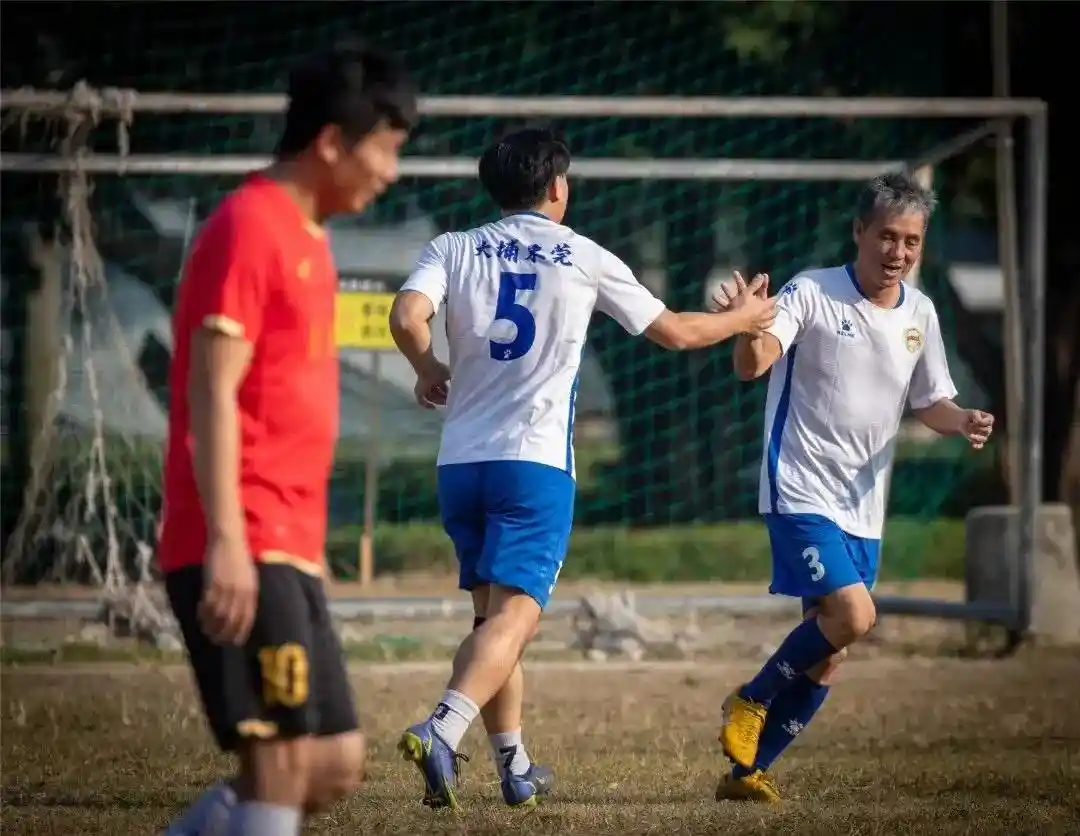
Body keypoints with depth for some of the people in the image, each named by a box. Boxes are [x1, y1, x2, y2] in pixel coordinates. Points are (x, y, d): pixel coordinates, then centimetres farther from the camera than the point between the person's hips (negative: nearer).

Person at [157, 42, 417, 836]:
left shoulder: (306, 237, 18)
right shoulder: (249, 229, -11)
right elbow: (212, 392, -18)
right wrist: (227, 541, -25)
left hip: (288, 553, 10)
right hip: (244, 554, -10)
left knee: (336, 763, 9)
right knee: (285, 758, -13)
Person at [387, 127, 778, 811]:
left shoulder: (455, 248, 7)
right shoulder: (585, 259, 4)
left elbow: (407, 317, -12)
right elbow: (674, 332, 14)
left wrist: (430, 369, 9)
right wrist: (742, 319, 33)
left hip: (461, 461, 4)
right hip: (536, 461, -4)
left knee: (494, 615, 18)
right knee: (514, 617, -13)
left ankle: (515, 767, 22)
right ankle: (442, 730, -36)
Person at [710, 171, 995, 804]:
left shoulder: (920, 313, 7)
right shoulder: (812, 294, -12)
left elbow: (930, 402, 18)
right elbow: (753, 366, -23)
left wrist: (963, 421, -4)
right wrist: (749, 330, -46)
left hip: (864, 508, 7)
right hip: (802, 491, -7)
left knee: (828, 656, 7)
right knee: (854, 616, -23)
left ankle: (748, 770, 19)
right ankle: (751, 700, 1)